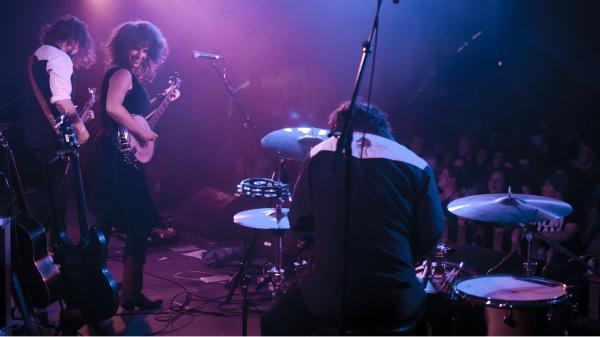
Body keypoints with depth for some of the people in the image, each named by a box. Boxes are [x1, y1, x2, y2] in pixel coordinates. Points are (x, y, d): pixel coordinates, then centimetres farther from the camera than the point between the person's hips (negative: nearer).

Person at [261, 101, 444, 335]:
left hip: (329, 295, 0)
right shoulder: (416, 165, 1)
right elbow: (429, 237, -1)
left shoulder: (322, 152, 3)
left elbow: (300, 222, 4)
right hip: (395, 299, 1)